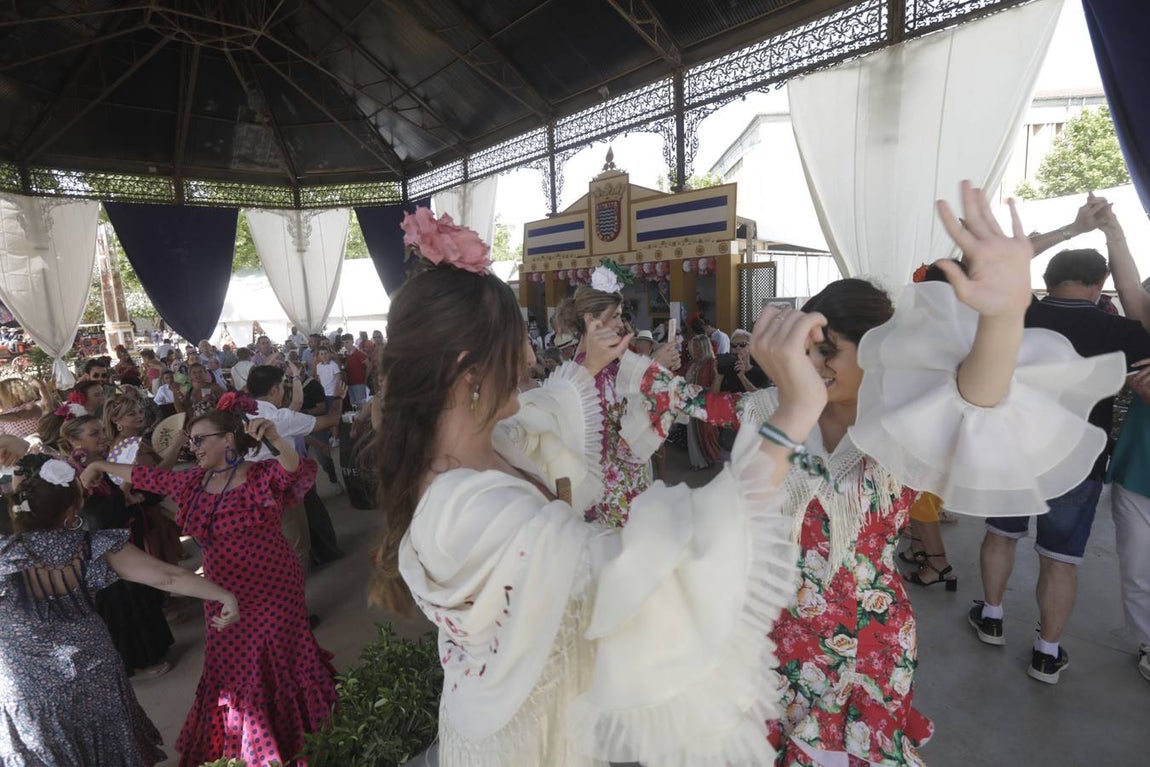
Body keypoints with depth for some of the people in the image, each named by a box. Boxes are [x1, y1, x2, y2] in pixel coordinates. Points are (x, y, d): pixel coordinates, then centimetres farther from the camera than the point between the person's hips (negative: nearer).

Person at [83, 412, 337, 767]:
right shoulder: (193, 481, 6)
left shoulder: (263, 475, -17)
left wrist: (275, 439, -53)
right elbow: (148, 476, 21)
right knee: (231, 666, 17)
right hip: (223, 593, 7)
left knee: (275, 662, 5)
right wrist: (101, 466, 28)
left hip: (271, 587, -6)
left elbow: (300, 471, -37)